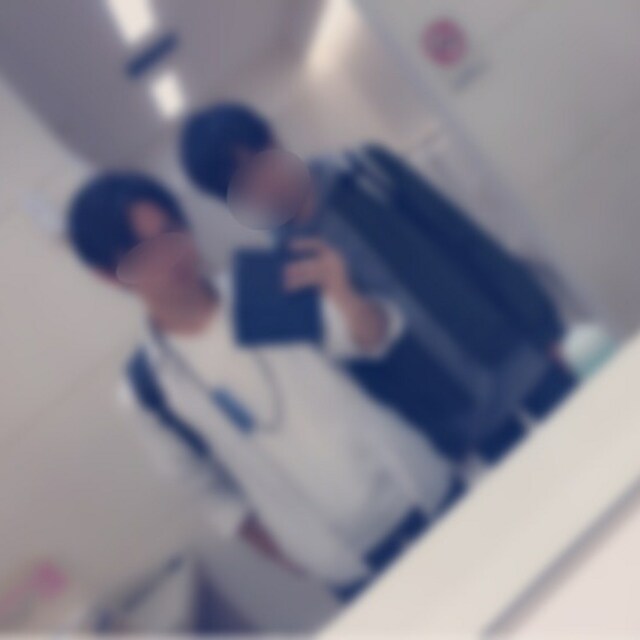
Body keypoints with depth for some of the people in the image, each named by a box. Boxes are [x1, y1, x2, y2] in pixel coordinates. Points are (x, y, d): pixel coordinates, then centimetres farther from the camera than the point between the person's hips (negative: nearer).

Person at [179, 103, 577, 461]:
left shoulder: (365, 171, -3)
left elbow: (469, 242, 0)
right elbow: (356, 368, -2)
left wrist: (540, 326, -1)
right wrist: (447, 434, -3)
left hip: (518, 351, 2)